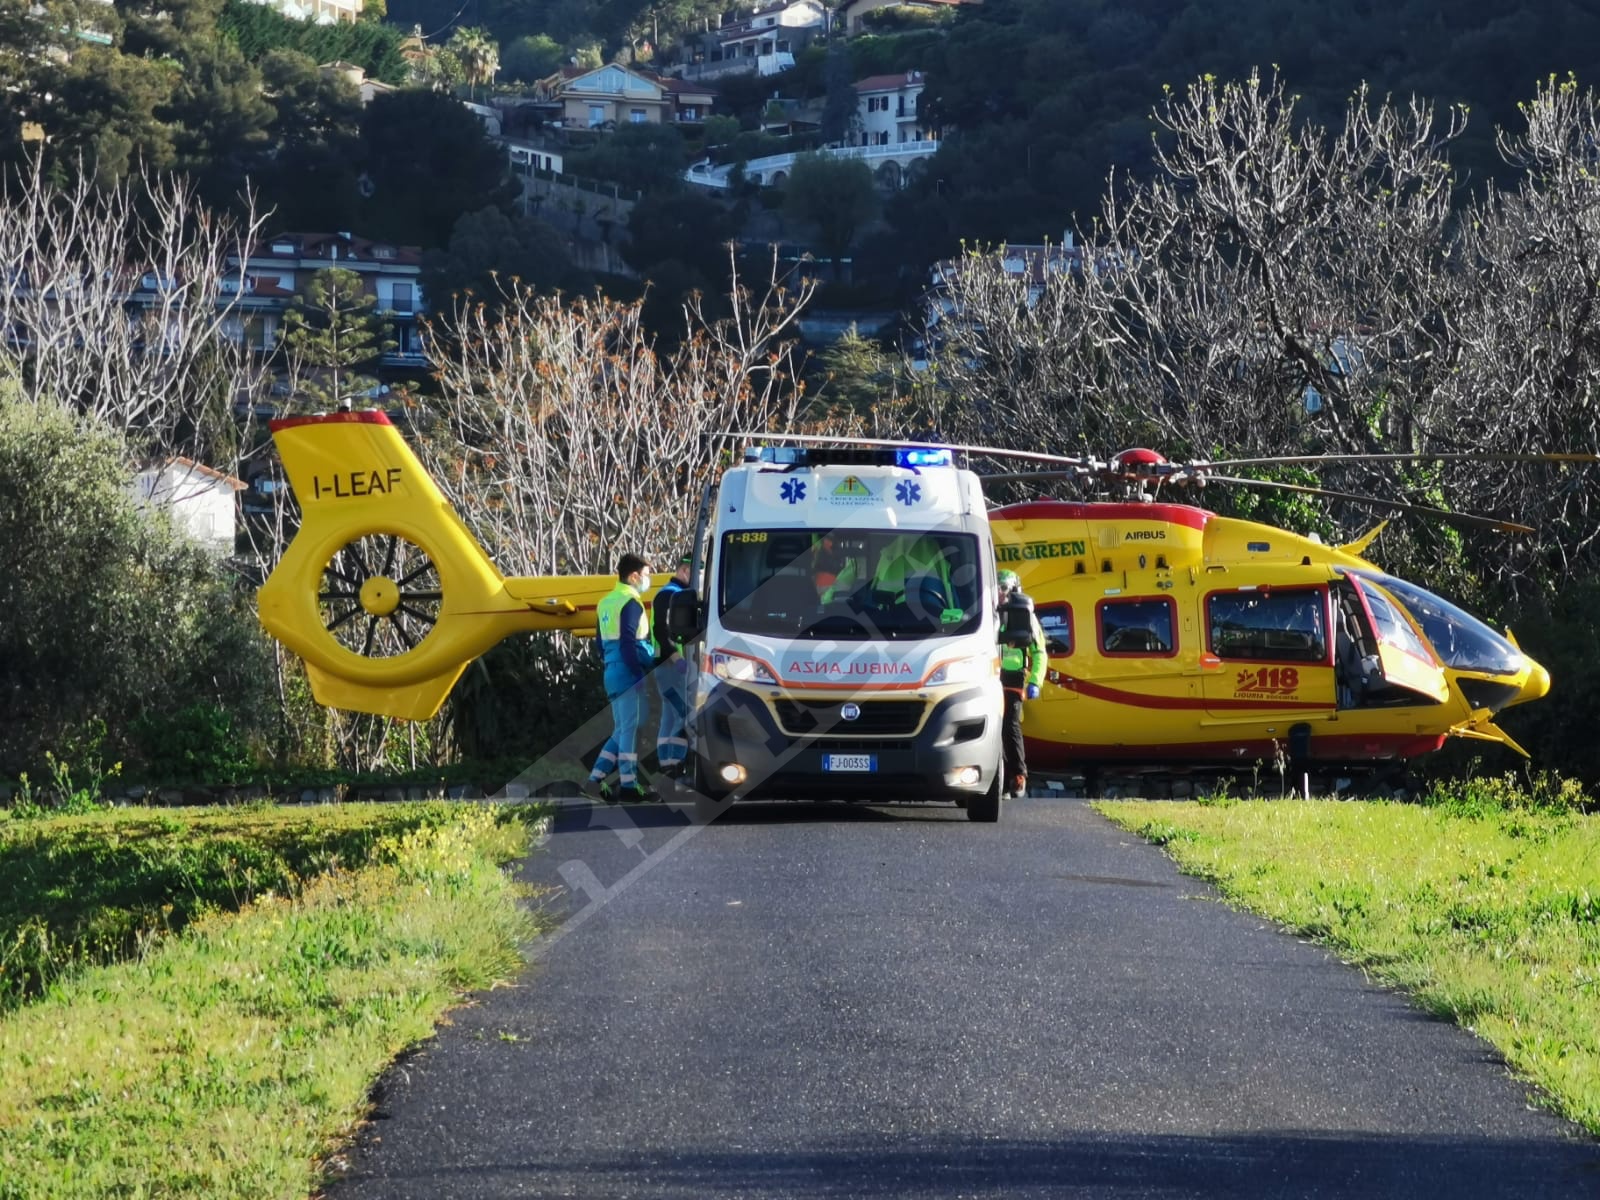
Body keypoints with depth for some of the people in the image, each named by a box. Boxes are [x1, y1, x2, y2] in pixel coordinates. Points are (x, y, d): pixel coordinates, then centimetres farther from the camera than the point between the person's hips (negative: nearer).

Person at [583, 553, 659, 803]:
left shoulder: (605, 602, 17)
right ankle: (628, 785, -5)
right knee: (629, 728, -6)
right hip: (629, 674, -9)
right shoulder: (630, 603, -11)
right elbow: (628, 642, -19)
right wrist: (640, 672, -17)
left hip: (613, 675, 9)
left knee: (621, 730, 14)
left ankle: (595, 780, 10)